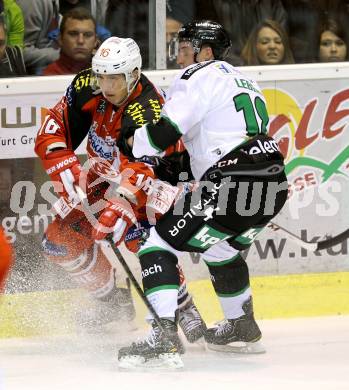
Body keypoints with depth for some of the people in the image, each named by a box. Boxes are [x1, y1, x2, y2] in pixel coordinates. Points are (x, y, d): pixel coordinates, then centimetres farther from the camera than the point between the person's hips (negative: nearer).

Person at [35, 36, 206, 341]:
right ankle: (116, 303, 15)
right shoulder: (86, 88, -16)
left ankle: (184, 310, -12)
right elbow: (54, 132, -10)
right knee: (60, 241, -4)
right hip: (103, 176, 7)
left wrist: (115, 212, -57)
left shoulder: (148, 113, -35)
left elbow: (137, 178, -43)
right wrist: (70, 176, -22)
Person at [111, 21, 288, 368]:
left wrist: (129, 147, 4)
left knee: (159, 246, -6)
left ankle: (164, 337, -20)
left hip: (232, 186, -9)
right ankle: (242, 326, 48)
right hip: (273, 184, 9)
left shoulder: (202, 76, -2)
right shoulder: (241, 80, 27)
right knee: (221, 248, 35)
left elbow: (168, 128, -13)